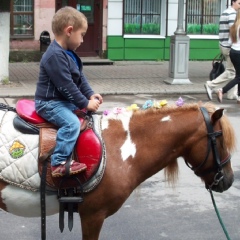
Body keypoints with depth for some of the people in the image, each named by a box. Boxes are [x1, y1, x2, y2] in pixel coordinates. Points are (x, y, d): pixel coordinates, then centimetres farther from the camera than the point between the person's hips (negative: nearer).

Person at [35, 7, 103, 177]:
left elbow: (80, 78, 15)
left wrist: (90, 95, 2)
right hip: (49, 103, -11)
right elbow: (66, 86, -26)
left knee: (92, 112, 19)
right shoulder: (55, 56, -24)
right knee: (72, 123, -30)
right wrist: (85, 103, -20)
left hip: (64, 100, 11)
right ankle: (59, 164, -28)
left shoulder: (68, 53, 9)